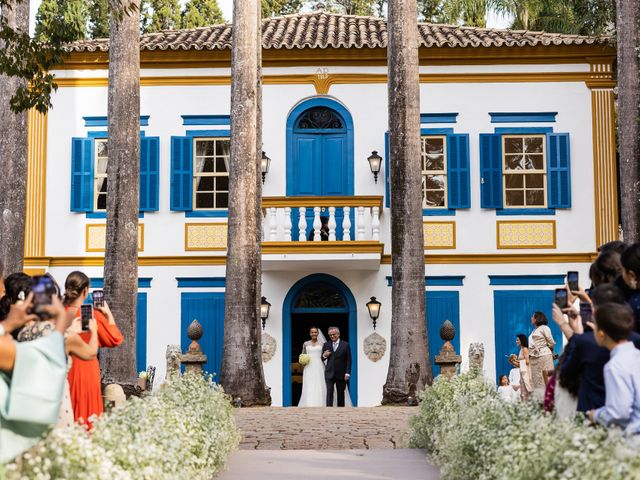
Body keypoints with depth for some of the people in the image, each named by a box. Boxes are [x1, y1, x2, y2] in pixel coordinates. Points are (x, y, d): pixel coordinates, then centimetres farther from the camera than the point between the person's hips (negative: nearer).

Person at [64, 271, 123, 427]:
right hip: (87, 369, -3)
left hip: (63, 370, 3)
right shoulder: (93, 315, -10)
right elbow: (115, 340, -1)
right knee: (86, 411, 5)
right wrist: (108, 314, 5)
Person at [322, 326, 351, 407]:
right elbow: (322, 358, 14)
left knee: (340, 393, 7)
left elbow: (348, 360, -1)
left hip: (341, 374, -1)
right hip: (329, 373, 1)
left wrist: (347, 373, -9)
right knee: (329, 392, -9)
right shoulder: (326, 345, 8)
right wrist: (324, 356, -10)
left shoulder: (345, 345, 1)